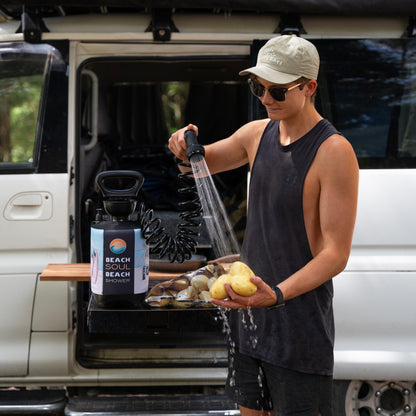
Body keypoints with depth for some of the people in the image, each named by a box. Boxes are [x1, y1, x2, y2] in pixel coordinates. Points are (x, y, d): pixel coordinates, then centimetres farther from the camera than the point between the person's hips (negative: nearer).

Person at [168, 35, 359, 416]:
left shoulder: (334, 152, -17)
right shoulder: (258, 133, 4)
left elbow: (336, 254, -19)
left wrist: (277, 294, -33)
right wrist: (186, 148, -4)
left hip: (300, 316, -7)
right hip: (248, 306, 7)